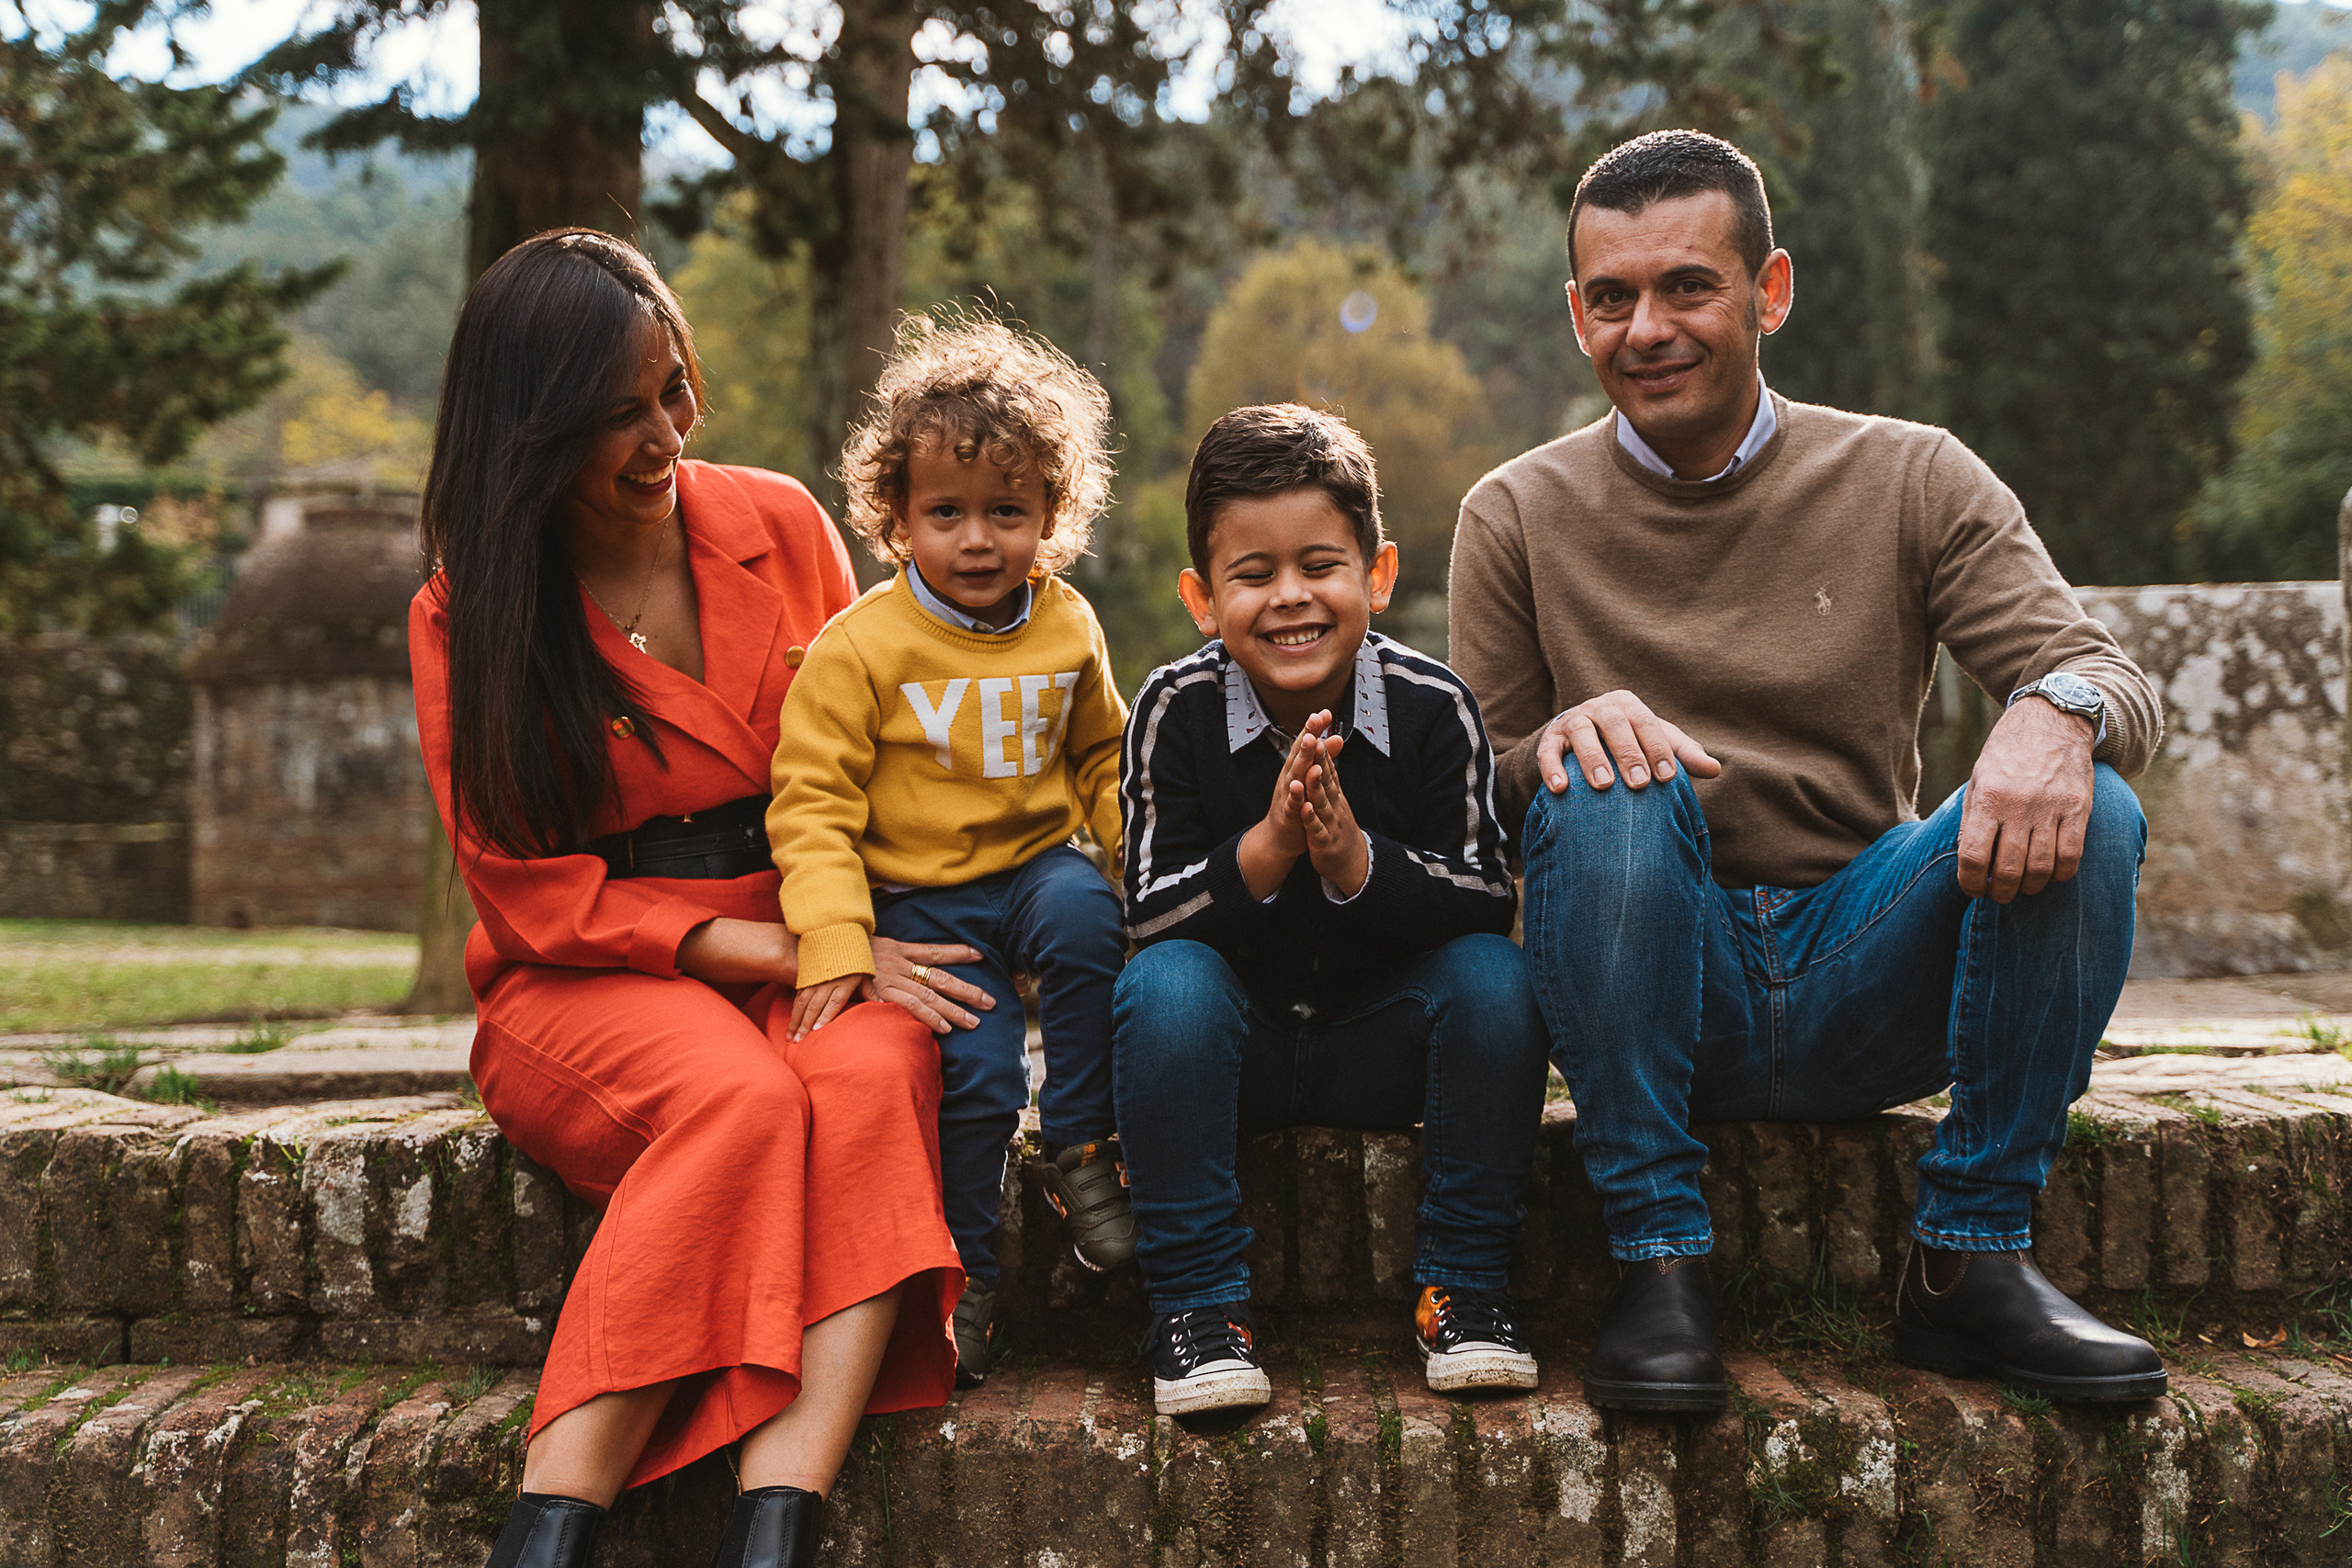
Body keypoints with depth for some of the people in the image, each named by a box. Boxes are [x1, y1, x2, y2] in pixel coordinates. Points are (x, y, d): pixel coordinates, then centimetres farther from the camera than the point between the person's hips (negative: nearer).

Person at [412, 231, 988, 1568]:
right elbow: (536, 899, -3)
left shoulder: (780, 523, 8)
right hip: (594, 979, -2)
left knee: (872, 1077, -33)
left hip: (817, 937, 2)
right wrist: (769, 951, -16)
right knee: (741, 1098, -36)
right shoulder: (466, 618, 1)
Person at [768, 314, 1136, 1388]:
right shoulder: (860, 645, -8)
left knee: (1084, 915, -32)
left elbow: (1103, 761, 19)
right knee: (978, 1067, -23)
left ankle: (1080, 1146, -13)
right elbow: (812, 802, -10)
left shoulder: (1067, 628, 5)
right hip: (917, 902, -3)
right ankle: (960, 1274, 0)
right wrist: (834, 940, -21)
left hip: (1036, 867, 3)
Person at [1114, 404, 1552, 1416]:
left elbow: (1489, 902, -13)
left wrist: (1356, 862, -31)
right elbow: (1149, 915, -15)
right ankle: (1194, 1304, -21)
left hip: (1384, 1041, 1)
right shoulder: (1175, 712, -11)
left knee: (1495, 976, -26)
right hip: (1236, 1041, -1)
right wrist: (1266, 848, -33)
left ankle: (1460, 1291, -13)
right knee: (1164, 983, -31)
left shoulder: (1433, 707, -10)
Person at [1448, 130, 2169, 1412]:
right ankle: (1655, 1261, -23)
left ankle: (1970, 1261, -13)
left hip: (1860, 983, 1)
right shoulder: (1518, 518, 5)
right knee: (1611, 784, -30)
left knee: (2085, 817, -24)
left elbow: (2109, 676, -3)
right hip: (1662, 993, -1)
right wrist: (1565, 737, -22)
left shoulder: (1910, 481, 6)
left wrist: (2058, 712, -29)